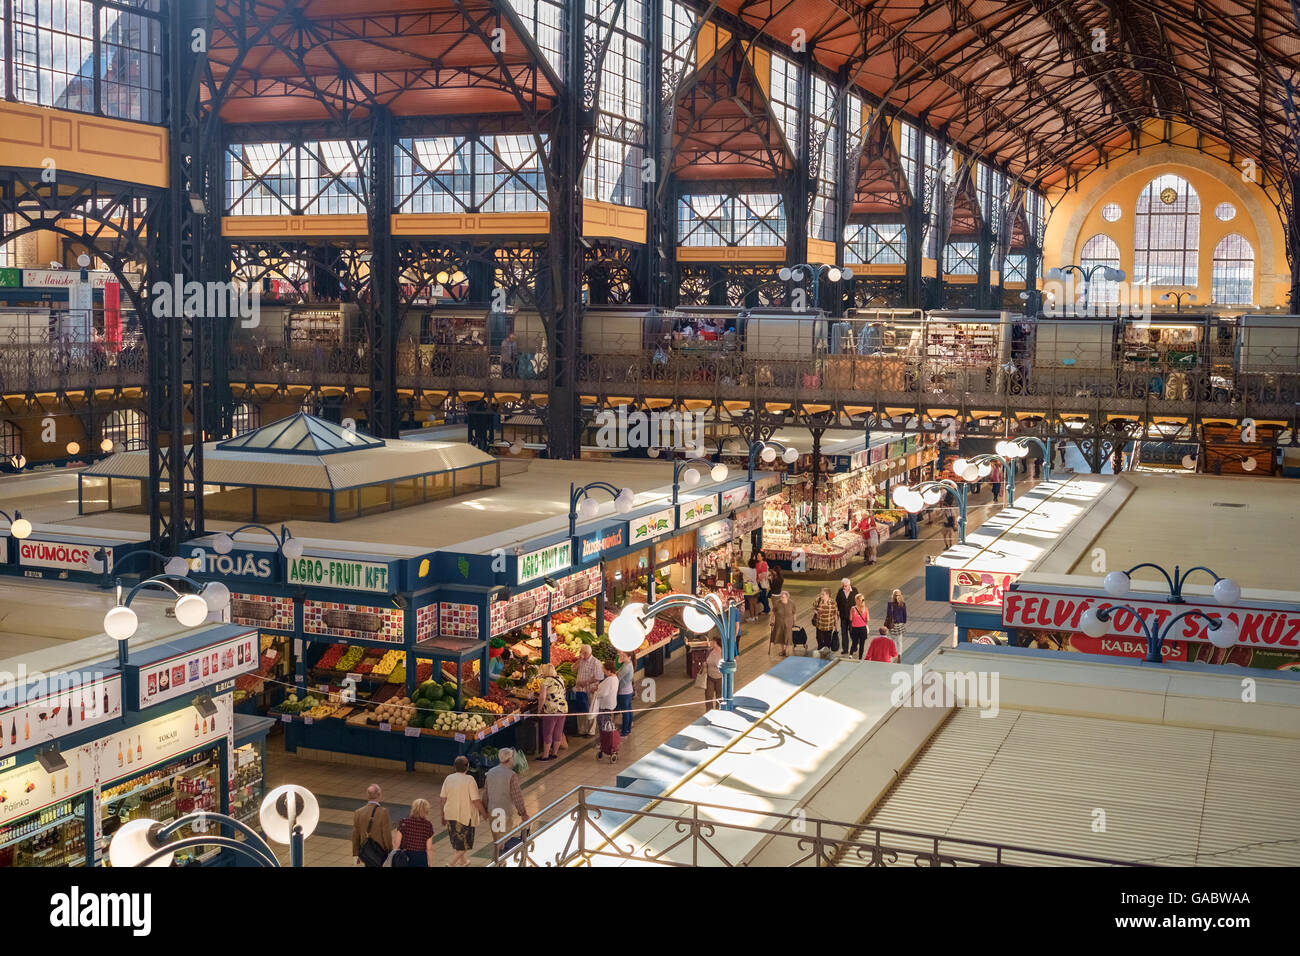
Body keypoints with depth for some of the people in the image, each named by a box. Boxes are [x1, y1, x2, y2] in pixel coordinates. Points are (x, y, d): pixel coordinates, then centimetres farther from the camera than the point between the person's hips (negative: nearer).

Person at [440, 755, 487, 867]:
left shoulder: (448, 778, -1)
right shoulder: (469, 780, -18)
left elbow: (443, 799, 4)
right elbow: (476, 800, -17)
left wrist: (443, 816, 16)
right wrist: (484, 813, -2)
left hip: (450, 815, 6)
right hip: (465, 816, -6)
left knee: (456, 840, 24)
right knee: (464, 844, 6)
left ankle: (462, 861, 40)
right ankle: (451, 864, -6)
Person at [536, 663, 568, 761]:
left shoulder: (546, 681, -10)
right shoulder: (560, 679, 11)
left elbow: (542, 697, -16)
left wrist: (539, 709, -3)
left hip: (551, 710, -7)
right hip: (564, 708, 7)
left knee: (547, 733, 3)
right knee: (558, 732, 14)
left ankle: (545, 755, 7)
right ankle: (555, 753, 23)